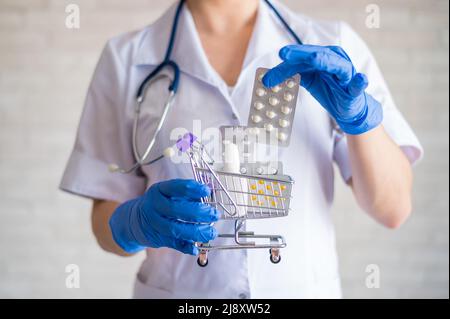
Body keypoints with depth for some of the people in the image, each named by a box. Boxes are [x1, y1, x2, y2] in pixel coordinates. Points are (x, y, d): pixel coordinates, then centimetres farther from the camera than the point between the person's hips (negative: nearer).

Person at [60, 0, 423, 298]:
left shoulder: (334, 50, -4)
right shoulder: (126, 57, -5)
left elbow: (393, 209, -7)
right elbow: (106, 219, -3)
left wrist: (358, 114, -23)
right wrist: (136, 221, -23)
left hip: (307, 288, 1)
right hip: (178, 290, 0)